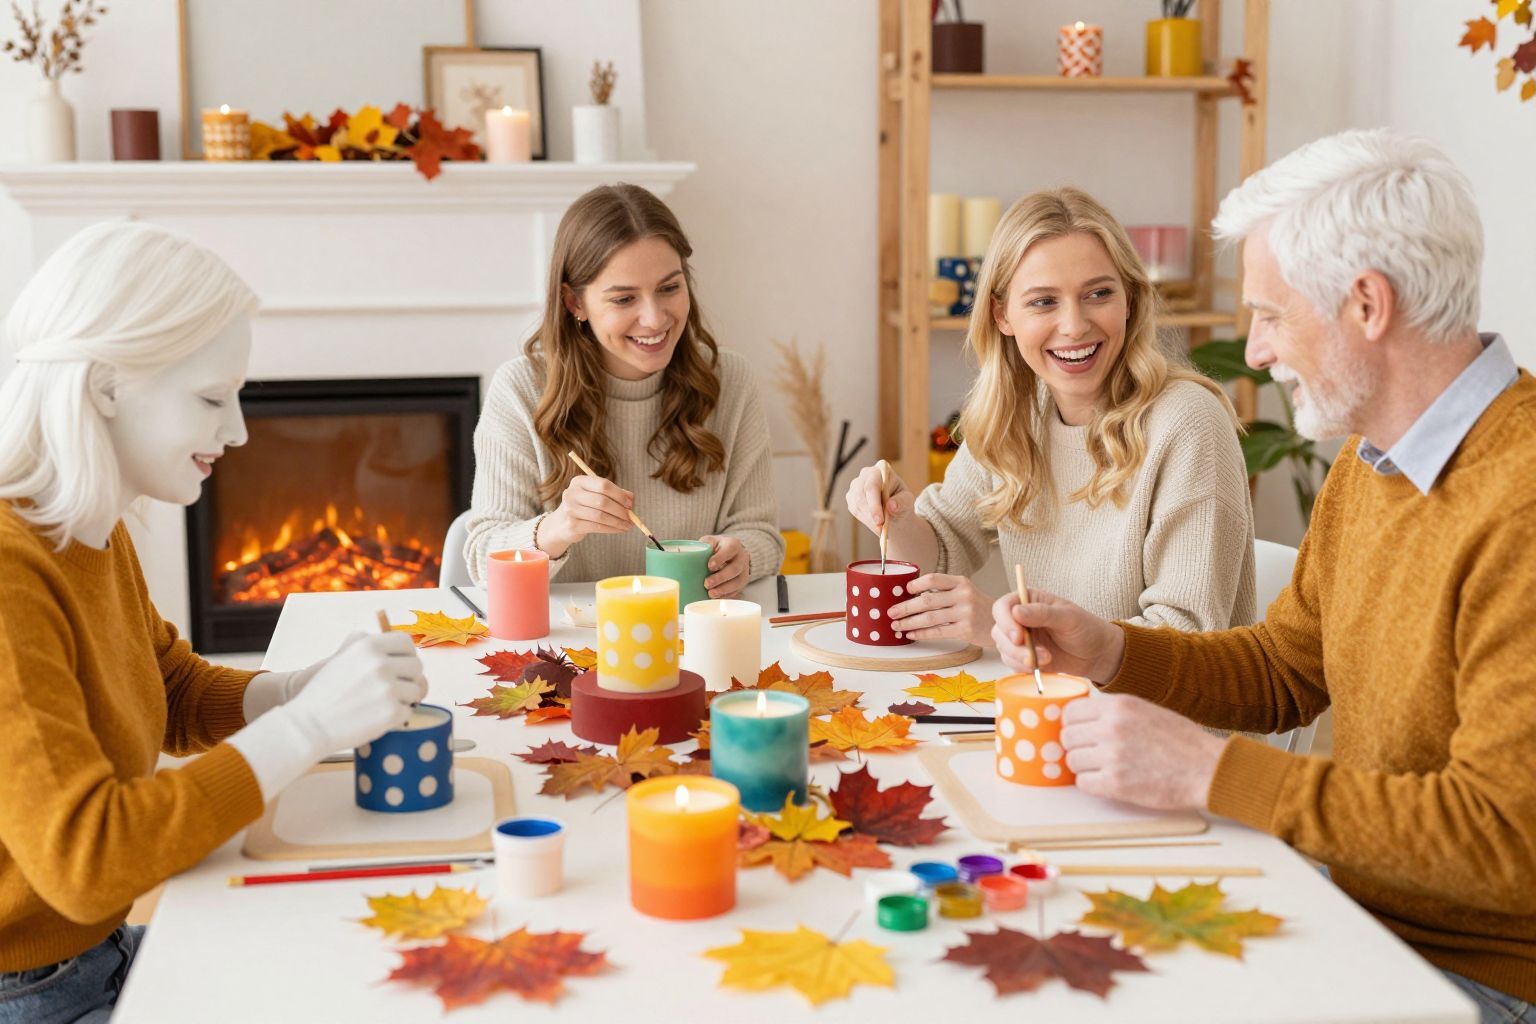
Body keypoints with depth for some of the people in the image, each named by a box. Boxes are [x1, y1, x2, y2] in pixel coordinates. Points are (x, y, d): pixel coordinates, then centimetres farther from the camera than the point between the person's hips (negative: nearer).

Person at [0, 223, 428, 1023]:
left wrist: (317, 686, -5)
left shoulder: (92, 532, 4)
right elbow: (83, 860, -30)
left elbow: (180, 697, 14)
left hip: (105, 953, 8)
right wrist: (311, 724, -29)